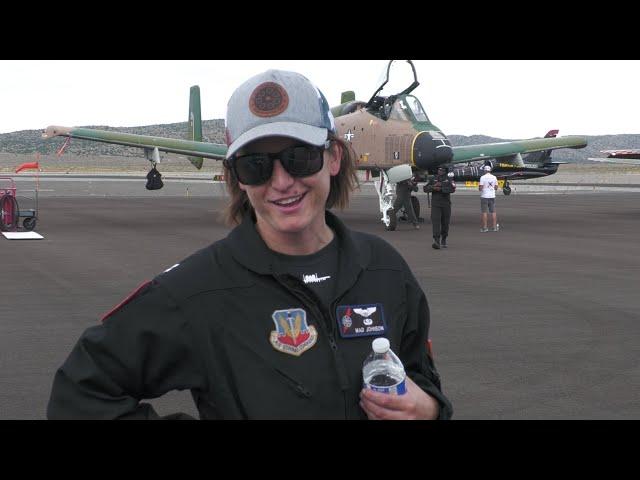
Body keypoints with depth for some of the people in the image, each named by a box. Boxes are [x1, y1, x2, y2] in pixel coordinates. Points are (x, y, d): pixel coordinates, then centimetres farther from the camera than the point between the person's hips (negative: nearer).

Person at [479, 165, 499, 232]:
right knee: (493, 212, 7)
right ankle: (494, 227, 8)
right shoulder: (494, 177, 4)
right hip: (492, 196, 4)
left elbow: (480, 188, -14)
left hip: (484, 197, -4)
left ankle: (484, 227, -2)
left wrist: (479, 186, 8)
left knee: (484, 212, -1)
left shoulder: (482, 177, -10)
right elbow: (496, 188, 8)